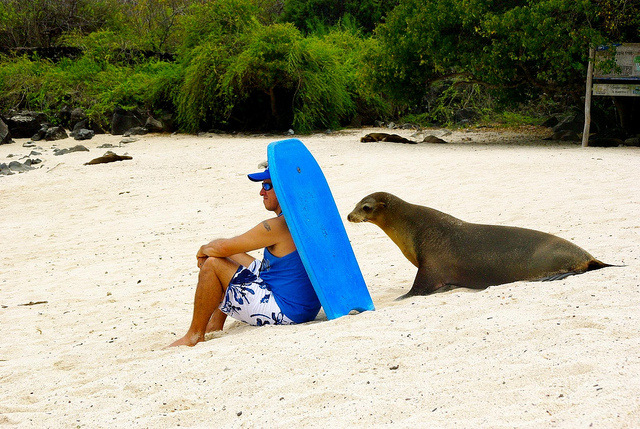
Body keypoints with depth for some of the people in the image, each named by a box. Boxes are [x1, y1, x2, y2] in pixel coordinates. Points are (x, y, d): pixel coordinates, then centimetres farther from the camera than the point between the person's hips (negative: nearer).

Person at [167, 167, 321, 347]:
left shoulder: (278, 226, -22)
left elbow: (223, 247, -17)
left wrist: (204, 250, 5)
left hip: (285, 312, -10)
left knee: (212, 264, -10)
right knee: (231, 258, 21)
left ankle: (194, 335, 1)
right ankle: (215, 325, 24)